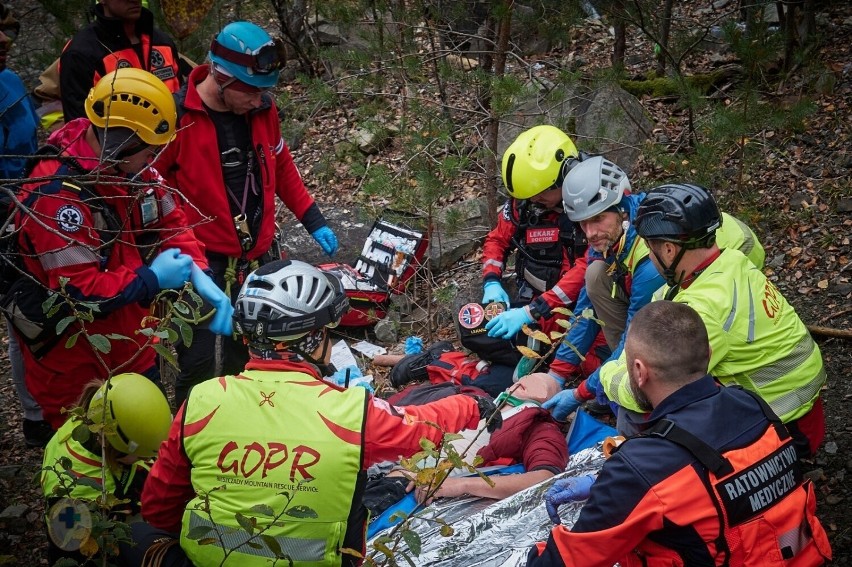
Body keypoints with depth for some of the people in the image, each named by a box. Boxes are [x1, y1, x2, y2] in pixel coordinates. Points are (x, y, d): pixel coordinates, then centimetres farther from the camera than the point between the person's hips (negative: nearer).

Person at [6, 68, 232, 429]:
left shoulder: (131, 167, -6)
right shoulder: (56, 195, -31)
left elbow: (168, 221, 3)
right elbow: (79, 293, -34)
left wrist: (200, 276, -15)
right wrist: (152, 279, -22)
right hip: (74, 367, -8)